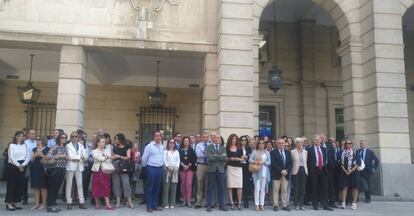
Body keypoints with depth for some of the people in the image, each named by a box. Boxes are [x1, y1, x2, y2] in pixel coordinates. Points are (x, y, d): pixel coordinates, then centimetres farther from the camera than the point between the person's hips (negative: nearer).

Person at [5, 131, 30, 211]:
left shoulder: (25, 145, 11)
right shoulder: (12, 145, 0)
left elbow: (28, 156, 5)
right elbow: (11, 157, -8)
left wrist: (23, 165, -8)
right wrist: (18, 165, -13)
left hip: (22, 166, 4)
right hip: (13, 166, -4)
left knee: (20, 185, 4)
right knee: (11, 184, -2)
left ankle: (15, 202, 13)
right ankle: (9, 203, 4)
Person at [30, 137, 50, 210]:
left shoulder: (47, 149, 1)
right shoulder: (34, 149, 16)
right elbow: (32, 160, 14)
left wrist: (42, 155, -16)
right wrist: (35, 155, -5)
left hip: (43, 169, -5)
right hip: (35, 169, 5)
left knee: (43, 186, -3)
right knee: (36, 187, 4)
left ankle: (44, 204, 3)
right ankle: (37, 203, 10)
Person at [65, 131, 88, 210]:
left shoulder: (81, 146, 14)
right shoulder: (68, 146, 3)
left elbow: (85, 156, 3)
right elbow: (70, 156, -11)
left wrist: (74, 157, -11)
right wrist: (79, 157, -5)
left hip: (79, 166, 3)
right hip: (70, 166, -3)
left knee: (80, 184, 2)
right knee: (69, 185, 0)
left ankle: (81, 202, 3)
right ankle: (69, 203, 5)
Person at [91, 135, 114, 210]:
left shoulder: (106, 151, 12)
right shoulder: (94, 151, 1)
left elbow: (109, 160, 2)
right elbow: (99, 158, -13)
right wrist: (107, 158, -4)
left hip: (105, 171, 3)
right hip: (97, 170, -2)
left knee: (106, 187, -3)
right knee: (97, 187, 3)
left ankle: (107, 204, -4)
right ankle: (97, 204, 17)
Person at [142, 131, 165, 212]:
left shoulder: (162, 146, 9)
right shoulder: (149, 146, -9)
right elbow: (144, 158, -5)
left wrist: (162, 165, 14)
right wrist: (145, 167, 6)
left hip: (160, 169, 6)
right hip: (151, 168, -6)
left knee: (157, 188, 11)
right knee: (150, 188, 1)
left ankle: (155, 205, 20)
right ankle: (149, 206, 9)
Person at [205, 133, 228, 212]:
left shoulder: (222, 147, 11)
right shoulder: (209, 147, 1)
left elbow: (225, 158, -3)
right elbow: (209, 157, -14)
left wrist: (216, 156, -11)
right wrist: (221, 157, -10)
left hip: (220, 170, 3)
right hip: (211, 169, -2)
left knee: (221, 188, 7)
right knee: (210, 188, 3)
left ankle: (222, 205, 15)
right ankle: (209, 205, 11)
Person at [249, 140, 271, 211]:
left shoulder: (267, 152, 9)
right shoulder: (254, 152, 6)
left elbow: (269, 162, 5)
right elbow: (250, 160, 0)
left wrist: (263, 162, -11)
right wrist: (255, 162, -16)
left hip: (264, 172, 1)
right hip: (256, 172, -1)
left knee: (263, 189, 4)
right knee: (257, 188, -5)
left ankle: (262, 204, 10)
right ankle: (257, 205, -1)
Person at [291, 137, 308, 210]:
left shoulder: (305, 152, 11)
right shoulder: (292, 152, 0)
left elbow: (306, 161, 11)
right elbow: (291, 162, -2)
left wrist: (306, 169, 4)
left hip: (303, 171, 3)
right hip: (296, 171, -3)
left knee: (303, 188, 4)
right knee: (296, 188, 1)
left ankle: (301, 204, 12)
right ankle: (296, 204, 9)